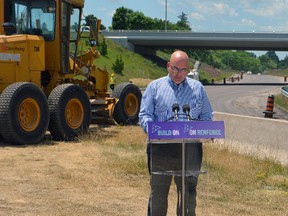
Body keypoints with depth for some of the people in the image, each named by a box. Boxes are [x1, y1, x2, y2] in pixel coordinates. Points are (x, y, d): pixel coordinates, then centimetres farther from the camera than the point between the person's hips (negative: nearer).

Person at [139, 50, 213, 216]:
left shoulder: (198, 88, 16)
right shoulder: (155, 87, 10)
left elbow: (206, 115, 15)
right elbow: (144, 114, 5)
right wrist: (151, 128, -16)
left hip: (190, 148, 2)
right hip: (161, 147, -1)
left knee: (189, 193, 4)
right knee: (158, 192, 2)